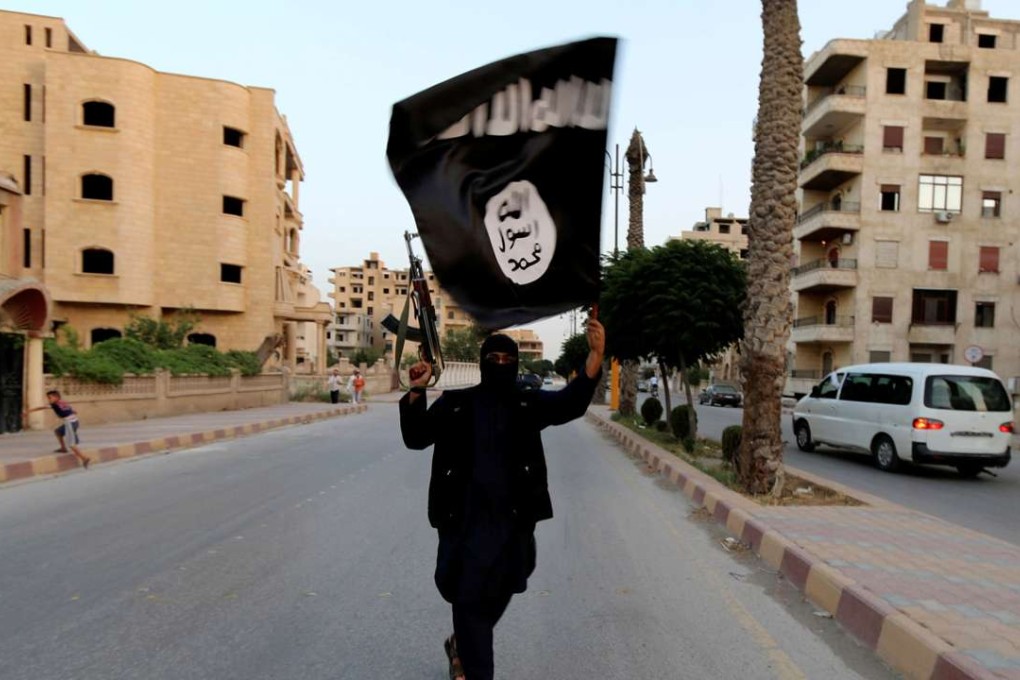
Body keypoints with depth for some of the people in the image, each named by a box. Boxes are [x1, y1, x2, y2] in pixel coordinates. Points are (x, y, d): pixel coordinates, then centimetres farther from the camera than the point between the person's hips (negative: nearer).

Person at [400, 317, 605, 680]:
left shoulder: (529, 403, 1)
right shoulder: (455, 403, -1)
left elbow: (572, 401, -14)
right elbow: (416, 437, -7)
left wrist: (595, 354, -30)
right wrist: (415, 393, -24)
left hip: (513, 520, 3)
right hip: (466, 519, -2)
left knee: (496, 597, 19)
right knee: (469, 599, 2)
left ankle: (461, 645, 49)